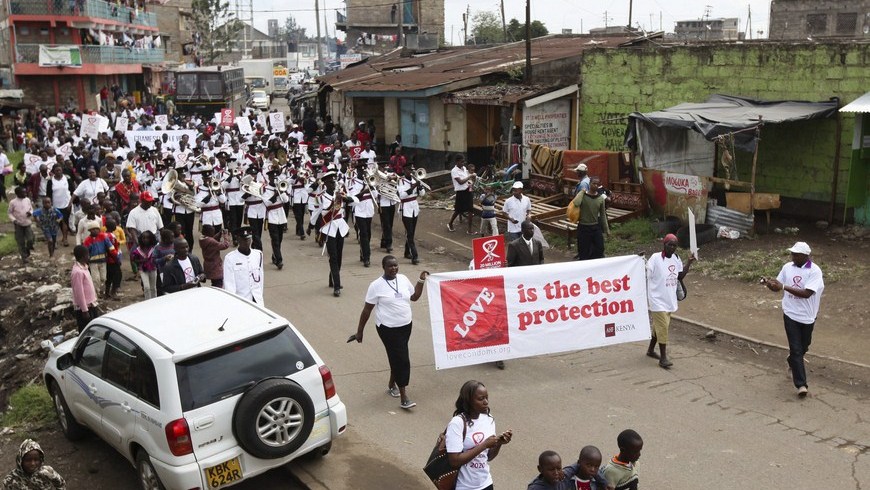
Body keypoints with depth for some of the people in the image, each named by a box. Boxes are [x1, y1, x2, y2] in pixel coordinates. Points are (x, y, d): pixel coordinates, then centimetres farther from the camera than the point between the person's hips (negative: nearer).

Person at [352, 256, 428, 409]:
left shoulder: (403, 279, 3)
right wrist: (360, 331, -4)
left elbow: (414, 296, 16)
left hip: (405, 326, 6)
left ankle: (392, 384, 39)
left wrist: (421, 280, 5)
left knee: (397, 357, 17)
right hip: (388, 328, -6)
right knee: (402, 359, -9)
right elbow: (367, 310, -7)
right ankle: (403, 398, -3)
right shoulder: (376, 285, -12)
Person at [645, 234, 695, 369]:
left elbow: (680, 277, 12)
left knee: (659, 326, 17)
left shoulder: (676, 259, 6)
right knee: (663, 327, -7)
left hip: (669, 299, 7)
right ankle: (663, 358, -1)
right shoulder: (655, 258, -15)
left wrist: (689, 263, 5)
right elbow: (646, 276, -17)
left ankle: (651, 350, 34)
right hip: (658, 299, -7)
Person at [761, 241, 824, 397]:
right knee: (795, 349, -5)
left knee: (803, 347, 19)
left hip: (807, 316, -1)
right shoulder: (787, 267, -3)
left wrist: (784, 286, -32)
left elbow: (806, 293, -27)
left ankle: (793, 364, 50)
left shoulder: (815, 271, -17)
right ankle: (801, 384, -4)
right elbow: (777, 287, 4)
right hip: (790, 314, 1)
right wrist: (769, 283, -19)